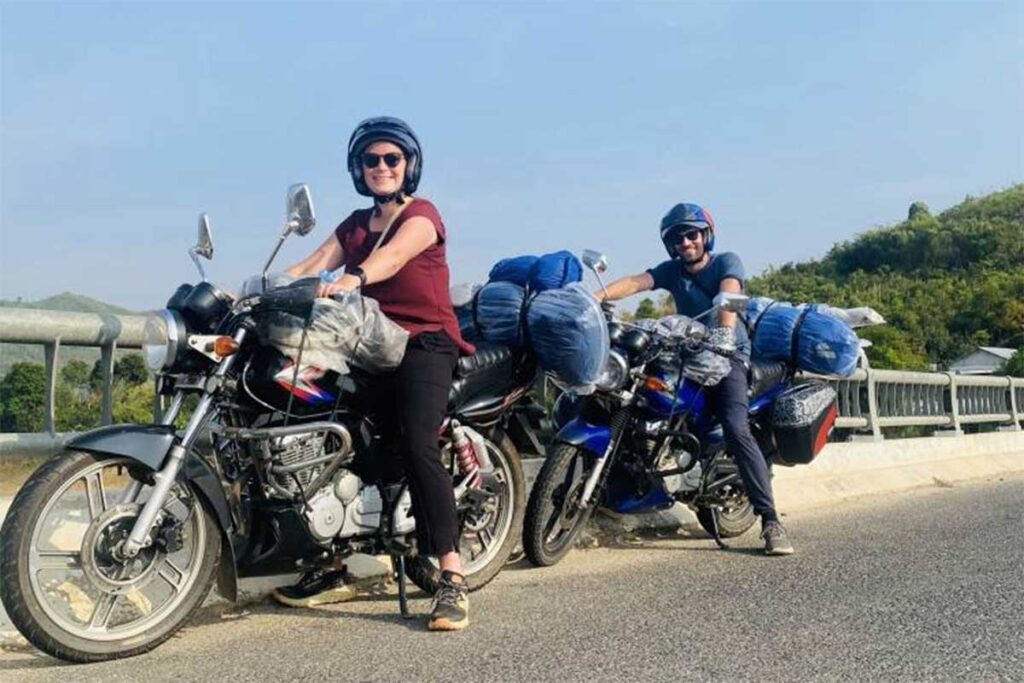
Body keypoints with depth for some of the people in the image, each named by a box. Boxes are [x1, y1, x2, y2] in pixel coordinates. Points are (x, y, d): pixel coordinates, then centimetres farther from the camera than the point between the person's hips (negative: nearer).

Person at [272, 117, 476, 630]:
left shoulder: (421, 214, 0)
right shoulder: (355, 224, 19)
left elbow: (394, 255, -23)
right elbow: (310, 266, 6)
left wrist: (354, 277, -43)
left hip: (425, 344, -7)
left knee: (418, 447, -25)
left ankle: (453, 580, -25)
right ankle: (332, 571, 15)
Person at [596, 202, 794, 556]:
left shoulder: (727, 262, 0)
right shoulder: (671, 270, 9)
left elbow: (730, 294, -21)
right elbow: (635, 282, -9)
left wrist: (724, 329, -43)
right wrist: (597, 296, -28)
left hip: (729, 354, -5)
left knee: (736, 429, -23)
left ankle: (770, 520, -24)